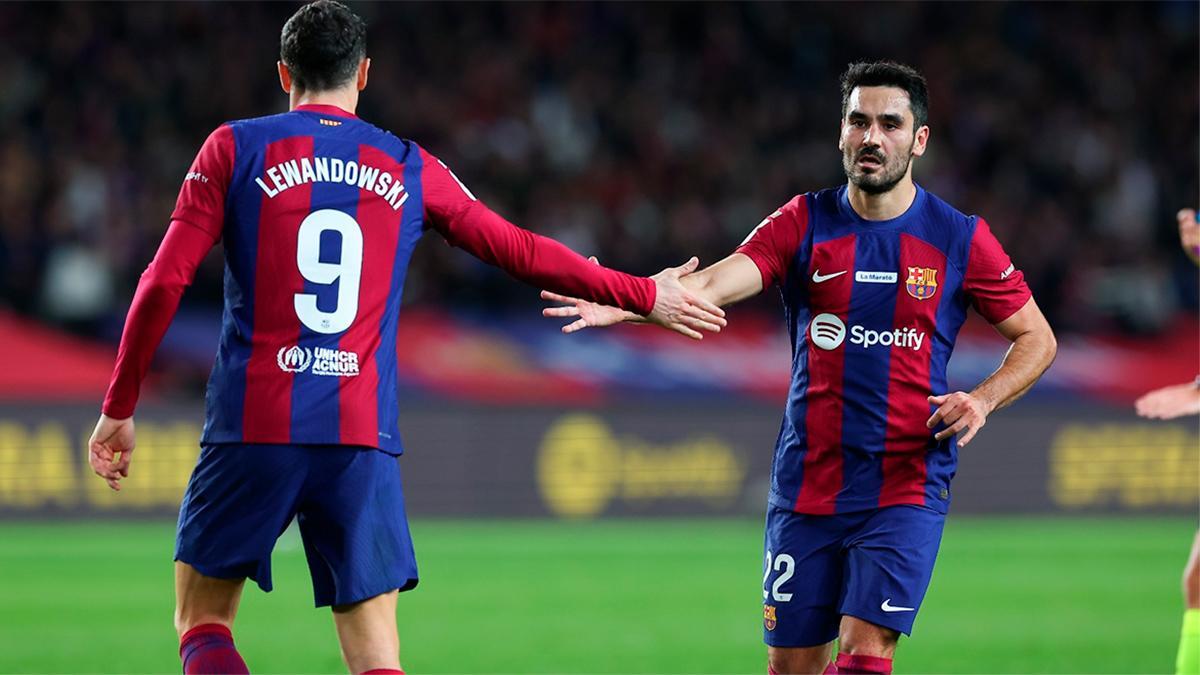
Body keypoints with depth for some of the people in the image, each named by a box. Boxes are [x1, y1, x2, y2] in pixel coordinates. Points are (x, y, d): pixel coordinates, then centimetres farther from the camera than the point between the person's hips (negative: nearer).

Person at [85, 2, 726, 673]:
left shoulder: (235, 149, 5)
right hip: (363, 441, 1)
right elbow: (522, 251, 15)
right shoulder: (410, 169, 10)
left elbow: (163, 283, 0)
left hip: (251, 429, -1)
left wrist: (120, 407, 8)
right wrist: (645, 295, 27)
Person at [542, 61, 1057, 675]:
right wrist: (623, 303, -33)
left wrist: (983, 399, -10)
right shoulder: (803, 224, 1)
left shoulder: (960, 238, 0)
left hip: (907, 490, -2)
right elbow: (716, 283, -14)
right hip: (806, 486, 2)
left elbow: (1037, 338, 9)